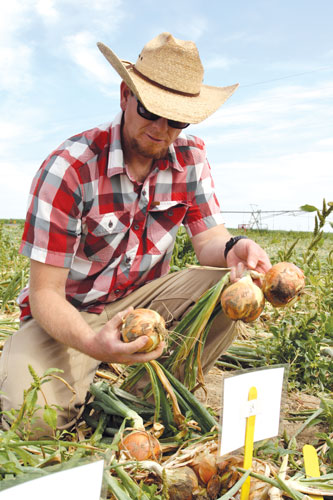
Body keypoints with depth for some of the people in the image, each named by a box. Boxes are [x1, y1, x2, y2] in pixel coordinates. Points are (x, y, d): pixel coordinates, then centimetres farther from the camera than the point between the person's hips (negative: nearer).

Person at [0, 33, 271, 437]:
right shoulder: (69, 168, -23)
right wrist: (94, 343, -43)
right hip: (69, 314, -4)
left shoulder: (191, 157, -6)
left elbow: (208, 240, -6)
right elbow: (45, 294, -22)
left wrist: (232, 249, -32)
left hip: (143, 300, 5)